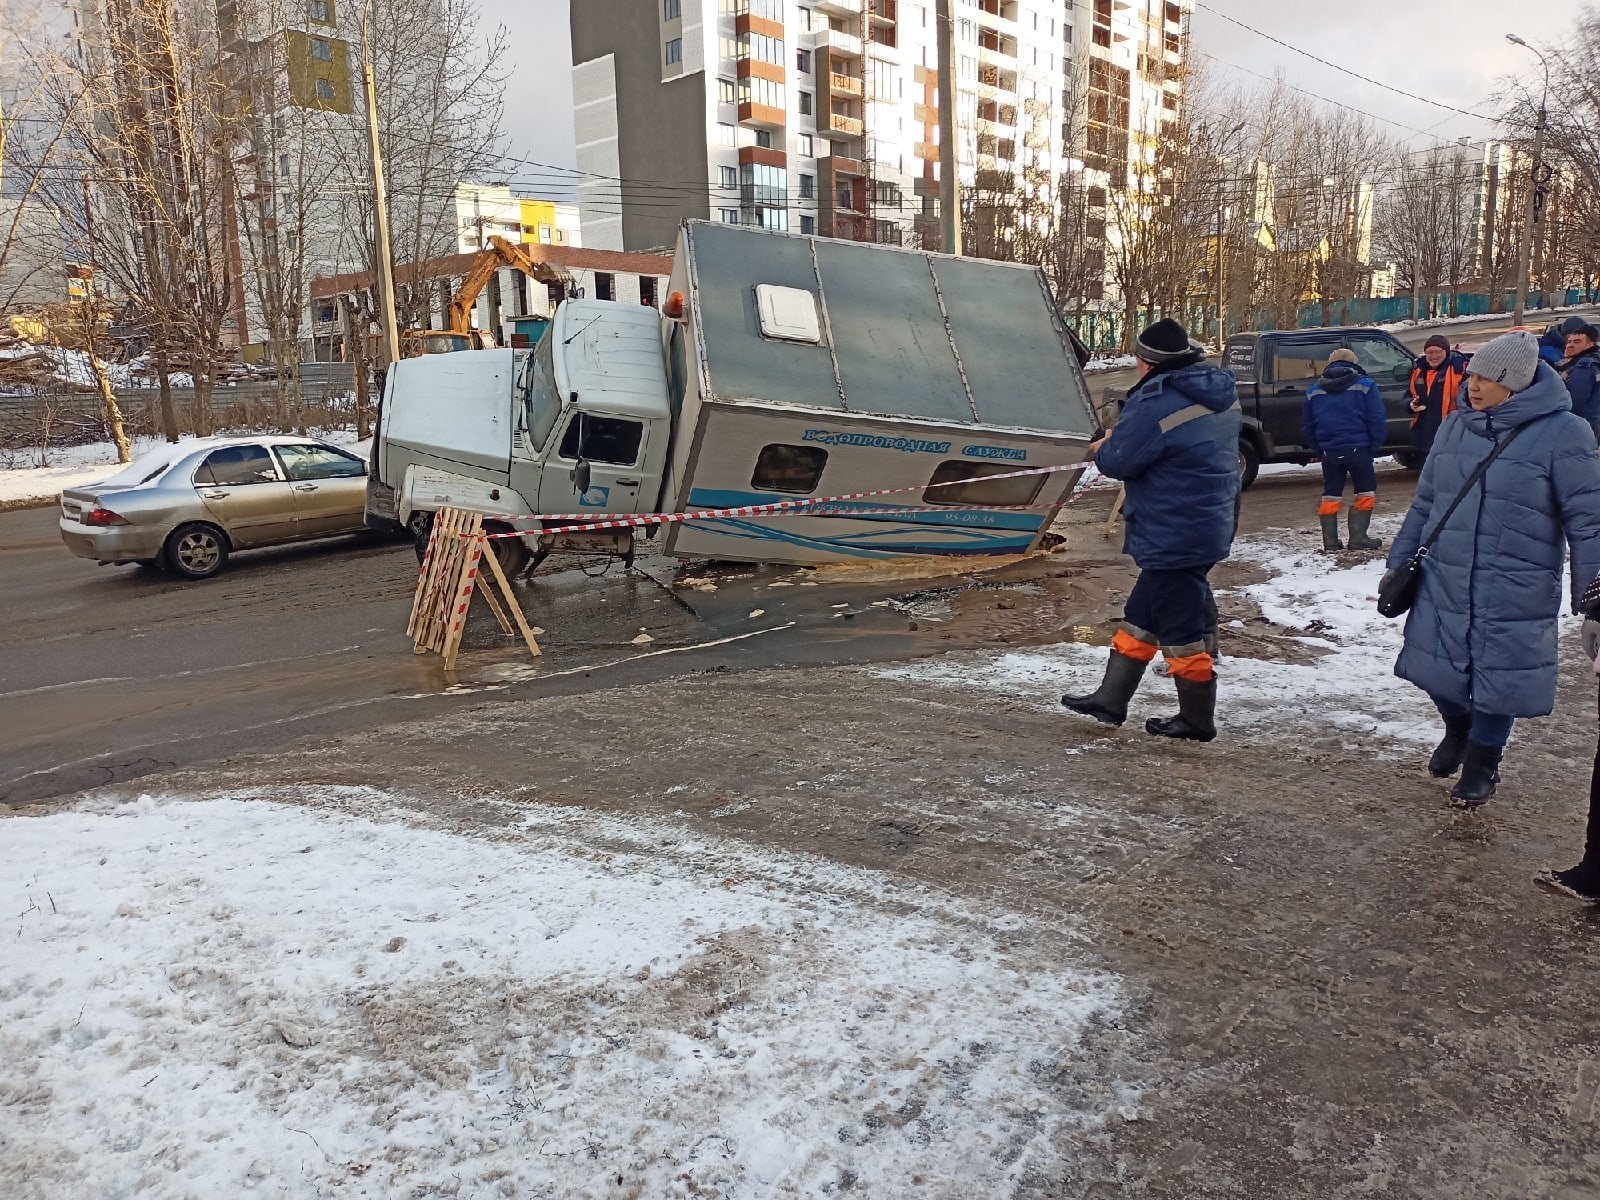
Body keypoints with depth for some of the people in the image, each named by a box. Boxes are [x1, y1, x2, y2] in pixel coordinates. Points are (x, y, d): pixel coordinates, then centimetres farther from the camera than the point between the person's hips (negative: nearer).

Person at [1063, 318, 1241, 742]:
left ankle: (1197, 721, 18)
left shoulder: (1155, 404, -22)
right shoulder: (1220, 395, 7)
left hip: (1174, 538, -10)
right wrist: (1119, 441, 9)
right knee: (1142, 616, 18)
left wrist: (1103, 448, 7)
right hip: (1210, 526, 10)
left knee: (1182, 628, 4)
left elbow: (1118, 460, -17)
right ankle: (1110, 700, 27)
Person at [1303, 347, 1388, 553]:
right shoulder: (1364, 385, -1)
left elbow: (1306, 427, 13)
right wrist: (1375, 446, 1)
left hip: (1329, 451, 4)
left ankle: (1330, 541, 9)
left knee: (1331, 494, 12)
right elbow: (1377, 420, -7)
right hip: (1358, 449, -3)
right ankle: (1358, 538, 1)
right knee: (1365, 491, 8)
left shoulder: (1314, 391, 11)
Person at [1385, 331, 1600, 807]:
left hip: (1513, 594, -4)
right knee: (1438, 668, 12)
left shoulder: (1562, 433, -11)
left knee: (1498, 677, 6)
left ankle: (1481, 763, 30)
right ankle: (1457, 730, 43)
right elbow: (1424, 504, 13)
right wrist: (1399, 563, 13)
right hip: (1443, 584, 4)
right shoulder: (1456, 427, 4)